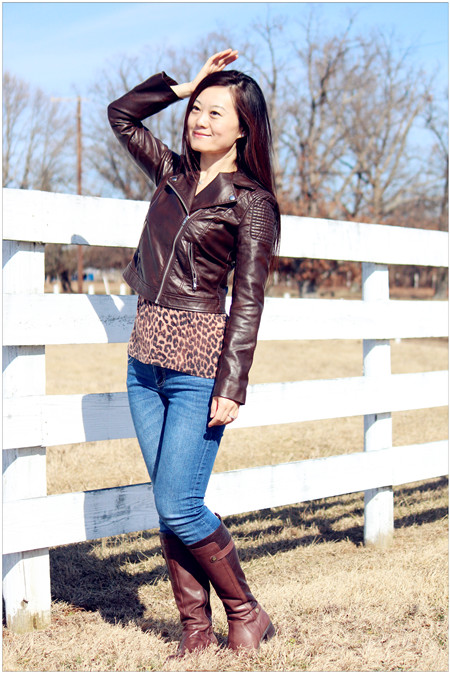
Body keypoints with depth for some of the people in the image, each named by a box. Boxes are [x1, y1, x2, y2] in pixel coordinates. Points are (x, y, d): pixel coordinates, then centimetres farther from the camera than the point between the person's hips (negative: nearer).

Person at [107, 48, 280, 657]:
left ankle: (248, 616, 12)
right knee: (169, 506, 6)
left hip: (198, 366, -6)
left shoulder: (251, 202, -4)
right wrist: (184, 85, 12)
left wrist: (232, 388, -15)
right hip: (146, 360, 6)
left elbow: (248, 302, -9)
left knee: (178, 510, -8)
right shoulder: (173, 173, 12)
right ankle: (196, 627, 17)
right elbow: (121, 115, 23)